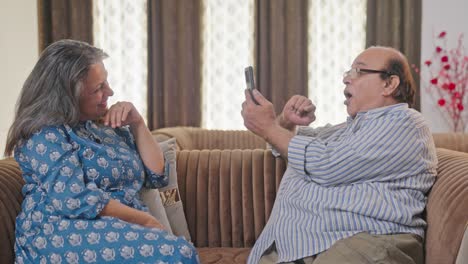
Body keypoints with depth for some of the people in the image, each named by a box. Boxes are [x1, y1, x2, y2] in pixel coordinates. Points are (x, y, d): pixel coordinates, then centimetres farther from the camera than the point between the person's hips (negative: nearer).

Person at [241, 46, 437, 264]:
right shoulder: (349, 128, 29)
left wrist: (269, 129, 3)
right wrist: (286, 122, 19)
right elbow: (291, 139, 43)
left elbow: (327, 166, -9)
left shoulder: (403, 123, 3)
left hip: (363, 240, -6)